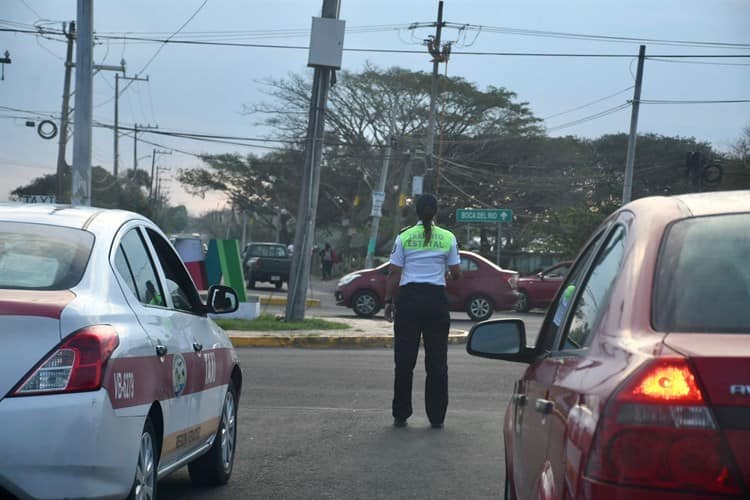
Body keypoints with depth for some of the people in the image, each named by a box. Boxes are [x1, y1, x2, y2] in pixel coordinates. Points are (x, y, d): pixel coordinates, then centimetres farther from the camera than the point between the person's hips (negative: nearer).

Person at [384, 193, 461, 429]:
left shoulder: (404, 237, 1)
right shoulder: (448, 238, 2)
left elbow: (394, 273, 0)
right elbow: (456, 273, 5)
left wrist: (388, 301, 7)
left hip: (408, 297, 0)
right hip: (436, 299, 0)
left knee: (404, 359, 5)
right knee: (437, 360, 6)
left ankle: (401, 415, 6)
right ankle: (436, 417, 7)